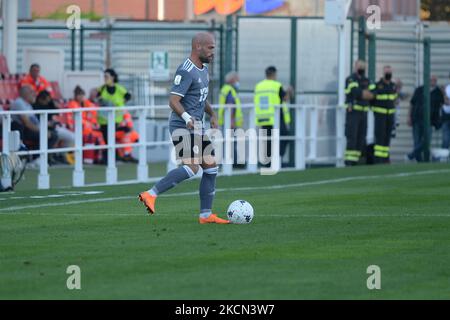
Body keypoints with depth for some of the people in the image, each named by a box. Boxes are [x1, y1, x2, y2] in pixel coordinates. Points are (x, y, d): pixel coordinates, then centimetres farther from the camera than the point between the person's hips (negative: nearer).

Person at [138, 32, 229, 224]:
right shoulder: (186, 71, -16)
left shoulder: (203, 69, 15)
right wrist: (187, 118, -36)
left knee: (211, 167, 7)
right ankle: (151, 195, -16)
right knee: (191, 168, -20)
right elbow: (173, 101, -22)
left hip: (196, 127, 10)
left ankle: (206, 215, 11)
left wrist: (212, 115, 18)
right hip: (183, 127, -10)